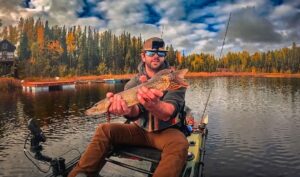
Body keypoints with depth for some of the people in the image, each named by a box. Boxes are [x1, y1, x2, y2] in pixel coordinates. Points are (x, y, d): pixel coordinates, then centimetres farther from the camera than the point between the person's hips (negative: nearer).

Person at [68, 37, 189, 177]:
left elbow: (167, 113, -28)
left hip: (166, 131, -2)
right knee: (105, 129, -15)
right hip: (140, 129, 3)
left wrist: (152, 105, -53)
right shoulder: (133, 82, -1)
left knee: (179, 144, -34)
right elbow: (135, 111, -19)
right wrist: (126, 108, -45)